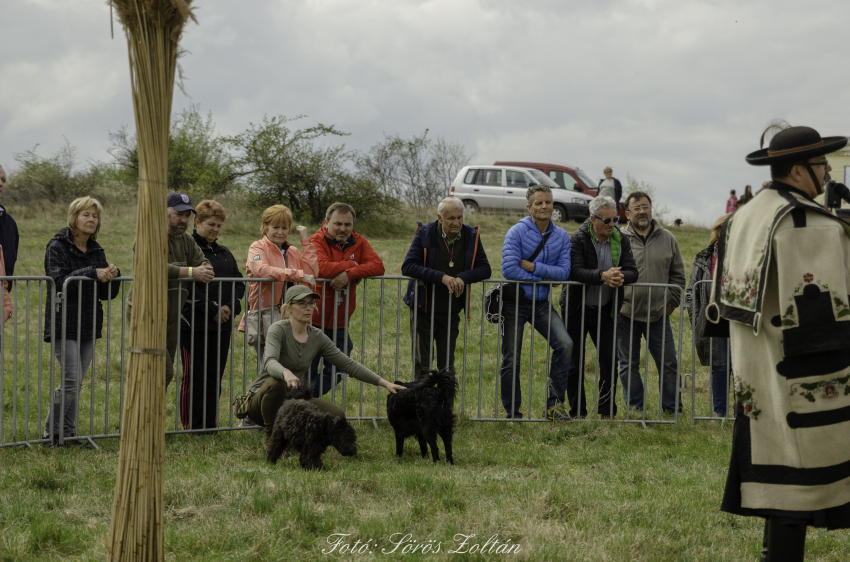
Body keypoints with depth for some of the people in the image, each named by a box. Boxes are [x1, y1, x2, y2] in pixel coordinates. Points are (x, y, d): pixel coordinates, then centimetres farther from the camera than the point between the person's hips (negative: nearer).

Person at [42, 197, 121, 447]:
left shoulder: (97, 251, 14)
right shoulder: (58, 247, -4)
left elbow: (107, 293, 13)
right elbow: (59, 282, -19)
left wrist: (112, 276, -8)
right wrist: (93, 274, -23)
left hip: (89, 325, 6)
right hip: (64, 324, -6)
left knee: (76, 383, 7)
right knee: (72, 380, -13)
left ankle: (66, 433, 13)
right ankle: (54, 433, -2)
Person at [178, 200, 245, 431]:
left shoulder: (224, 253, 19)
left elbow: (239, 283, 15)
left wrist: (231, 306, -4)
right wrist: (212, 310, -16)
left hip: (222, 325, 7)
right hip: (195, 324, -7)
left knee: (215, 376, 7)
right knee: (195, 377, -4)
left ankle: (210, 425, 13)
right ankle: (191, 427, -1)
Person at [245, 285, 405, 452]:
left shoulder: (317, 337, 1)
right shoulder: (279, 329, -16)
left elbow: (348, 364, 2)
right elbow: (270, 362, -34)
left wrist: (384, 383, -5)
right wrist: (285, 373, -59)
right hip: (262, 398, -5)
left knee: (337, 415, -18)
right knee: (277, 383, -40)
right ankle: (271, 438, -16)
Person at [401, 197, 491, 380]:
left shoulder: (471, 236, -4)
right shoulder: (425, 234, -12)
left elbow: (485, 269, -3)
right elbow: (408, 267, -20)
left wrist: (463, 277, -23)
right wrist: (441, 277, -31)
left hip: (451, 313, 2)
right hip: (424, 310, -2)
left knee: (447, 365, 8)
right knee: (422, 365, 1)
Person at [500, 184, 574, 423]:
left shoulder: (561, 236, 3)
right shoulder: (517, 232, -10)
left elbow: (563, 272, -6)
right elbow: (509, 269, -19)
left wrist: (532, 267, -16)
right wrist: (542, 278, -11)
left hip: (541, 303, 3)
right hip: (515, 302, -3)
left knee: (564, 344, -18)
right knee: (511, 360, 1)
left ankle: (554, 403, -10)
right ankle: (512, 412, 17)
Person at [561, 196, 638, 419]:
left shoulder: (621, 241, 1)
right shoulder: (578, 240, -12)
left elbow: (632, 271, -7)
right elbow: (576, 271, -25)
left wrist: (620, 278, -30)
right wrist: (603, 276, -39)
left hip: (604, 310, 3)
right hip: (577, 309, -3)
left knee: (609, 362, -2)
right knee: (574, 363, 2)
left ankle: (607, 412, 6)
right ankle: (577, 413, 11)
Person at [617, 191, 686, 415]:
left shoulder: (667, 239, 6)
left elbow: (678, 275, 12)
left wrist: (672, 302, 7)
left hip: (658, 313, 1)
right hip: (626, 314, -1)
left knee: (668, 363, 3)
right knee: (628, 364, 7)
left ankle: (672, 408, 14)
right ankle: (635, 409, 17)